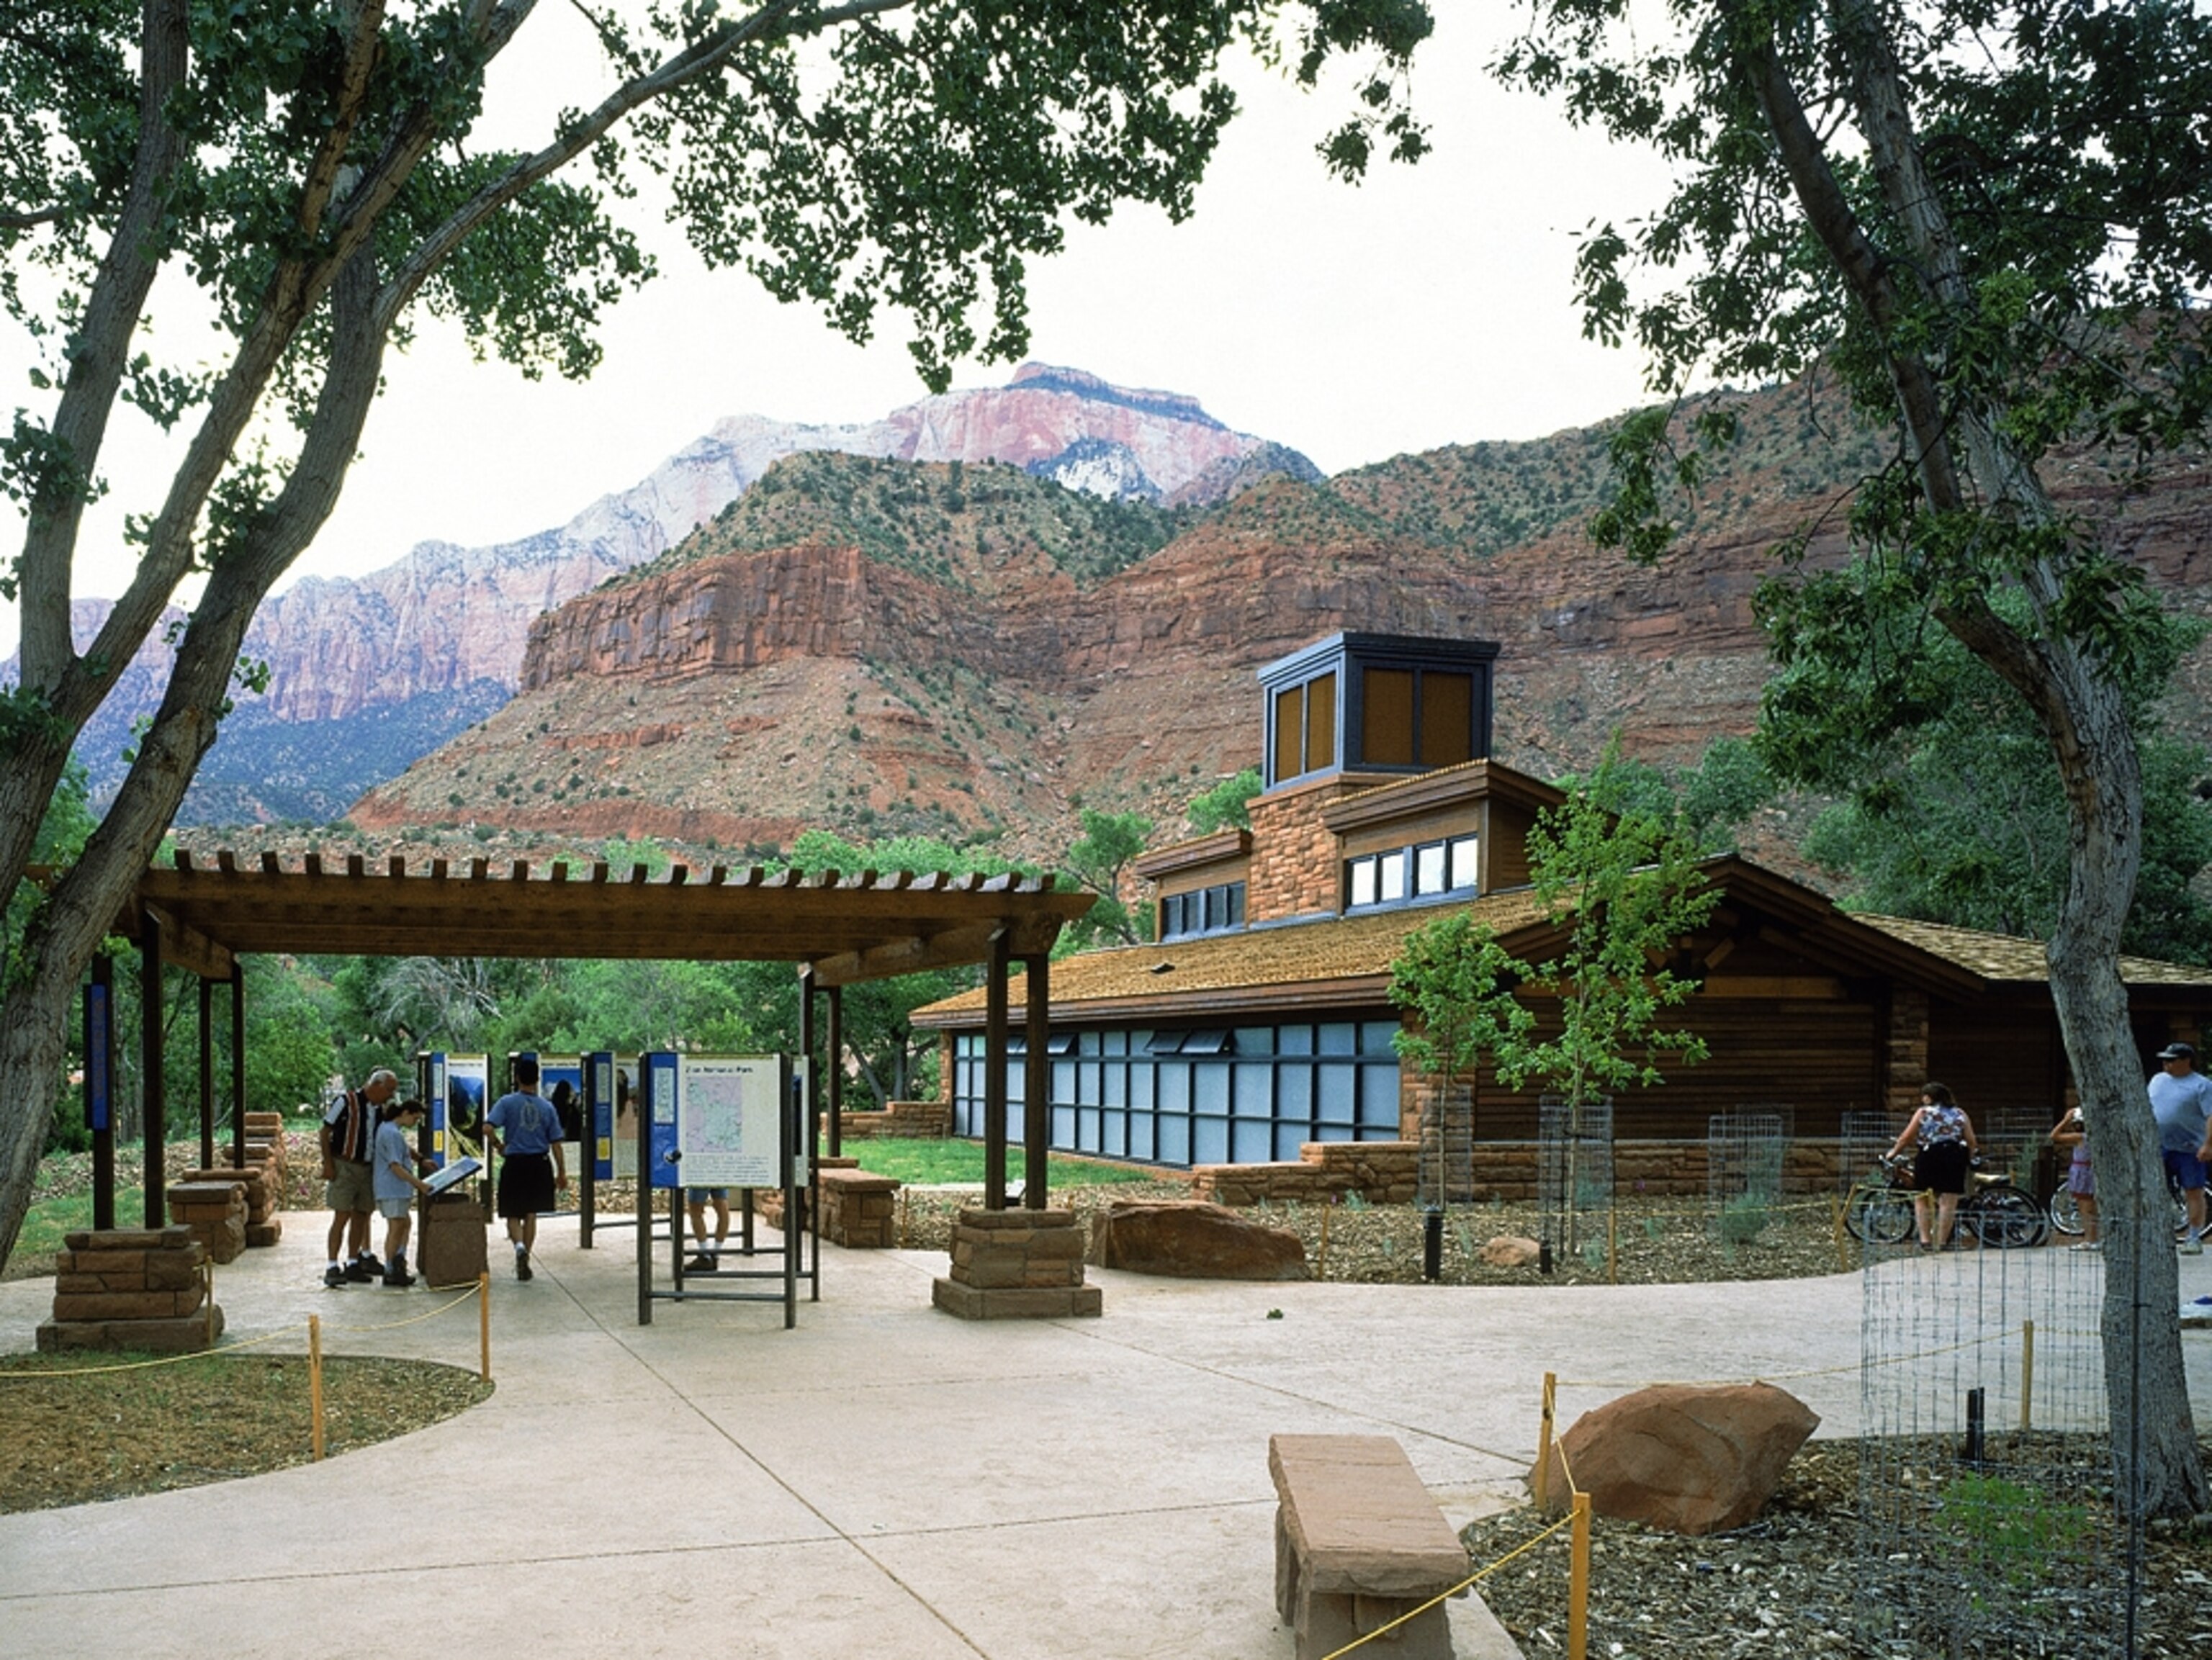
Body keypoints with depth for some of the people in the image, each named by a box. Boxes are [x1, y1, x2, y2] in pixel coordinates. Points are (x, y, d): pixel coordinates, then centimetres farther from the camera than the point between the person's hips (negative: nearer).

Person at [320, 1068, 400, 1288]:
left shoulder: (380, 1110, 10)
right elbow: (324, 1133, -8)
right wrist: (328, 1164, -13)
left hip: (367, 1169, 7)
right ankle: (332, 1267, -5)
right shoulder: (347, 1101, -9)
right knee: (342, 1217, -8)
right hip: (344, 1167, -7)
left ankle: (352, 1264, 17)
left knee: (361, 1216, 9)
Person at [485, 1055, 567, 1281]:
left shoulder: (507, 1102, -5)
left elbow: (488, 1128, -18)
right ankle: (524, 1261, 17)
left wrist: (498, 1145, 2)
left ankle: (519, 1246, -21)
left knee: (513, 1215, 8)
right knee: (531, 1215, 14)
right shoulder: (547, 1107, 2)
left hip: (515, 1164, -2)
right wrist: (561, 1172, 9)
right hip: (540, 1164, 2)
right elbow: (555, 1143, 3)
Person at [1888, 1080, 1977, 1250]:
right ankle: (1942, 1242, 3)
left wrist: (1893, 1152, 16)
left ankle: (1925, 1239, 3)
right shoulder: (1960, 1114, 11)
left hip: (1930, 1155, -2)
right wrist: (1969, 1159, 21)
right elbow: (1971, 1142, 7)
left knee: (1921, 1198, 10)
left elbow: (1906, 1138, 3)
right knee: (1948, 1203, 3)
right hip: (1955, 1157, 2)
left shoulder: (1923, 1113, 3)